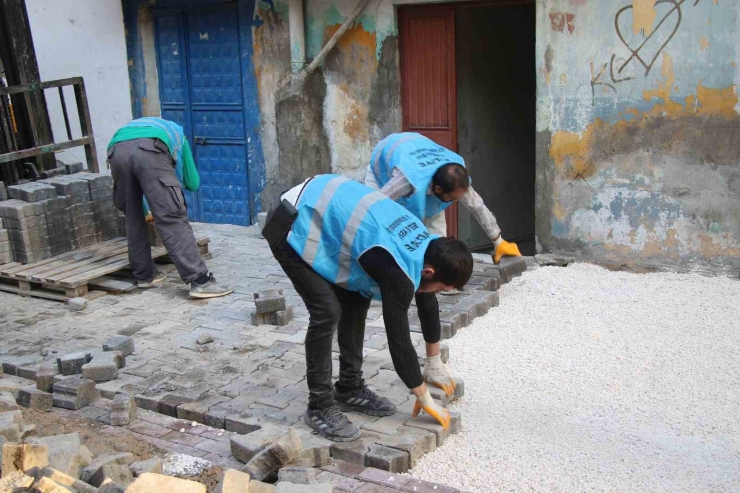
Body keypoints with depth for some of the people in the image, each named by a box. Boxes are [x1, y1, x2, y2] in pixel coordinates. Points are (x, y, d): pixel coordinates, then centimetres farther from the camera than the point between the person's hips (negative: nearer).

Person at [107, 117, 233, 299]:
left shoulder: (130, 127, 47)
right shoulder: (176, 132, 40)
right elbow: (192, 183, 39)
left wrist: (148, 211, 64)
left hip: (116, 151, 4)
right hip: (149, 150, -4)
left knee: (133, 218, 21)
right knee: (172, 219, -5)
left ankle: (144, 275, 28)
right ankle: (200, 281, -11)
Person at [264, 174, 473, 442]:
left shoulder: (427, 242, 0)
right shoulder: (399, 272, -26)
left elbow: (426, 303, 14)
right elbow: (398, 338, -18)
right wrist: (425, 399, -5)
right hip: (292, 229, -9)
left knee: (356, 300, 9)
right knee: (327, 313, -15)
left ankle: (349, 390, 20)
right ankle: (320, 408, 0)